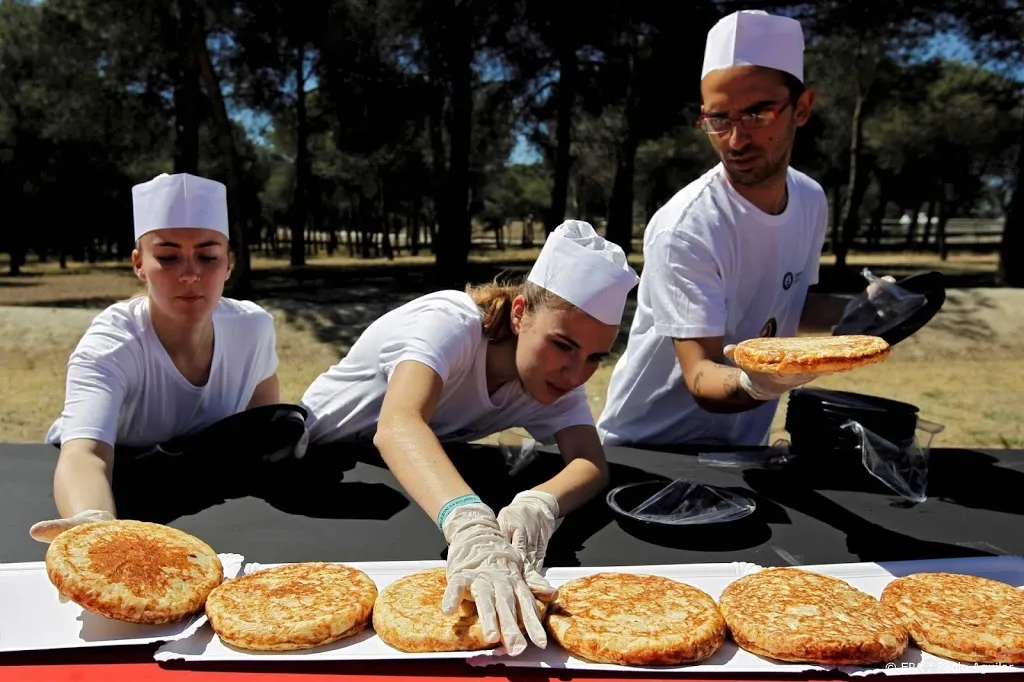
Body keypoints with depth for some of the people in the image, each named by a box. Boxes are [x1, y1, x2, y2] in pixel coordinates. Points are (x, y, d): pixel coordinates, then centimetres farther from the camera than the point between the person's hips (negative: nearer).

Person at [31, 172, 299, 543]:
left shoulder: (254, 328, -21)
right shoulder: (108, 347, -35)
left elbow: (266, 416, 4)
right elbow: (85, 455, -56)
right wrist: (93, 524, -79)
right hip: (111, 490, -4)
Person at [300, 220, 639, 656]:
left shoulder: (554, 376, -13)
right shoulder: (451, 323, -32)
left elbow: (591, 463, -25)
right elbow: (398, 425, -49)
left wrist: (541, 503, -47)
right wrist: (470, 527, -66)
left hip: (421, 477, 4)